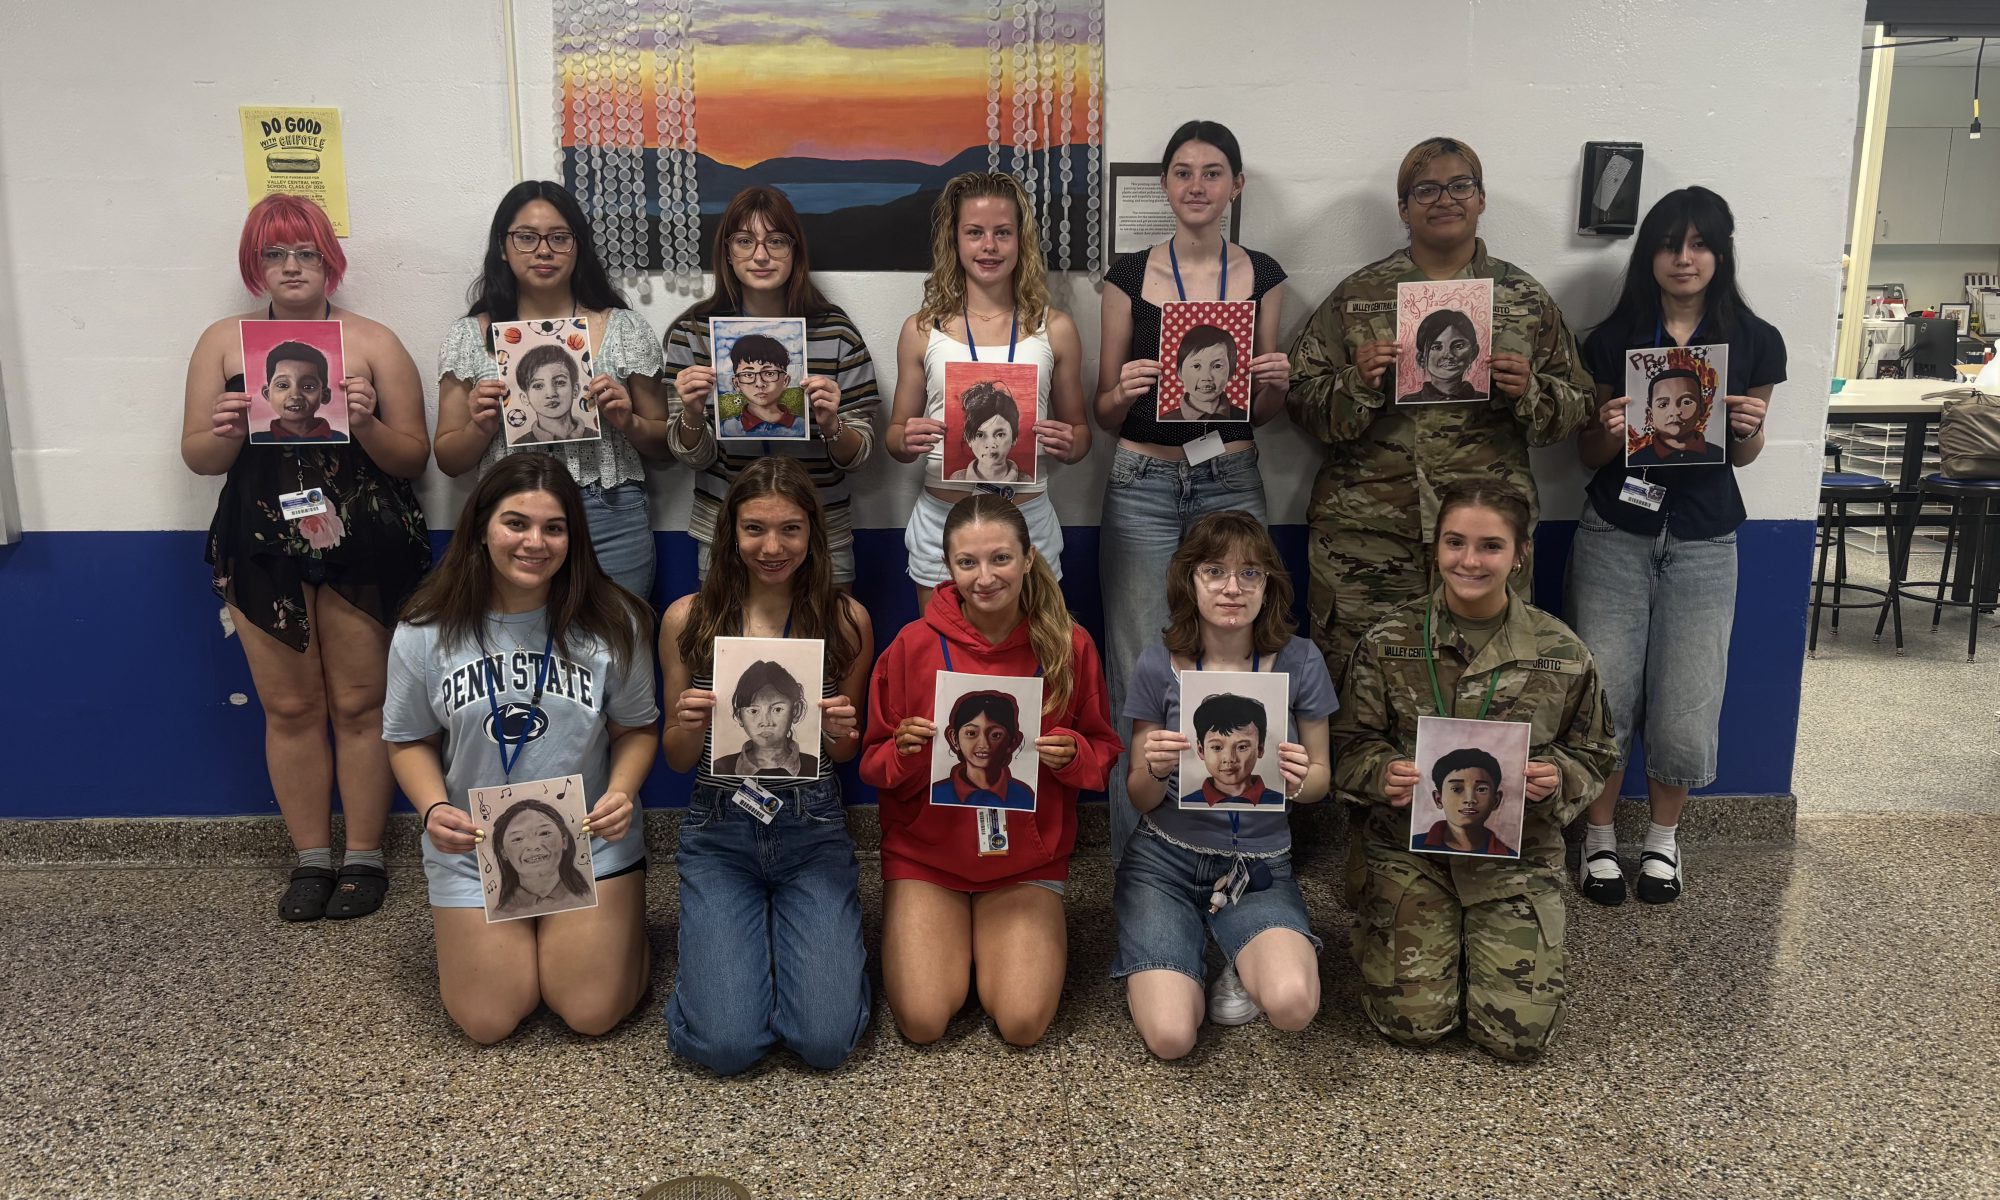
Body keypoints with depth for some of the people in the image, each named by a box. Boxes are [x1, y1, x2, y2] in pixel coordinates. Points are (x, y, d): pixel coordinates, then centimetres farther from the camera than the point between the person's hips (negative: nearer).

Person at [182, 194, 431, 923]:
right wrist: (228, 431, -14)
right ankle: (311, 859, 20)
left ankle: (365, 857, 16)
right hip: (264, 552, 2)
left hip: (361, 550, -2)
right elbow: (197, 457, 7)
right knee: (290, 709, 7)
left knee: (358, 704, 3)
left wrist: (366, 423, -18)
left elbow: (414, 458, 0)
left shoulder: (373, 343, 2)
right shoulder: (223, 342, 8)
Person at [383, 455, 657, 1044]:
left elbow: (636, 727, 0)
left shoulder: (611, 622, -10)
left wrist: (621, 792, -19)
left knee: (592, 1012, -4)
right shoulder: (426, 631, -8)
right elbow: (409, 740, 3)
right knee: (487, 1022, 0)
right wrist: (434, 808, -16)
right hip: (473, 850, 1)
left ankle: (617, 920, 28)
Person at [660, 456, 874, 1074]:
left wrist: (841, 733, -15)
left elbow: (848, 753, 9)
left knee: (827, 1040, -11)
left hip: (813, 830, 0)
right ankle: (731, 940, 21)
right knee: (727, 1044, -13)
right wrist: (687, 727, -17)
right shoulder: (687, 619, -2)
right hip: (719, 830, 0)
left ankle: (795, 935, 21)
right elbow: (677, 760, 6)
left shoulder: (846, 619, -2)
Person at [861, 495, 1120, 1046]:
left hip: (1027, 856, 0)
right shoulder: (915, 644, -9)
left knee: (1024, 1023, -13)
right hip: (926, 853, 0)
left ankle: (992, 938, 19)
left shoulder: (1070, 645, -7)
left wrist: (1073, 753, -19)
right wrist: (908, 752, -24)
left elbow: (1105, 753, 3)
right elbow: (875, 766, -2)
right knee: (924, 1021, -12)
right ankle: (955, 936, 20)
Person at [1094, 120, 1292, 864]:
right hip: (1142, 488, -1)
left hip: (1231, 485, 1)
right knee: (1140, 670, 0)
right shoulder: (1130, 276, 3)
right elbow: (1103, 415, 5)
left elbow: (1263, 413, 12)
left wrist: (1275, 384, -9)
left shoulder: (1262, 276, 7)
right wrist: (1125, 391, -17)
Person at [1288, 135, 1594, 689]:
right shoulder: (1358, 294, 9)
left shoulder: (1524, 297, 12)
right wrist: (1358, 383, -13)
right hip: (1367, 532, -1)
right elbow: (1302, 401, 6)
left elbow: (1575, 405, 12)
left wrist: (1529, 390, -8)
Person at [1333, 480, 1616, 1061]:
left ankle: (1478, 939, 24)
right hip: (1411, 844, 0)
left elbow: (1593, 755, 8)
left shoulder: (1562, 653, -4)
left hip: (1517, 851, 1)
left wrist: (1557, 778, -15)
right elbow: (1351, 746, 2)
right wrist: (1385, 773, -20)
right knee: (1413, 1020, -10)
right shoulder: (1387, 643, -5)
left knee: (1518, 1032, -8)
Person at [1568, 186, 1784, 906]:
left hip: (1703, 543, 0)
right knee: (1604, 699, -2)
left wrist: (1751, 427, -11)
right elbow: (1589, 453, 7)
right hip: (1614, 536, 0)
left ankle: (1663, 835, 26)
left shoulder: (1755, 342, 0)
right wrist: (1612, 430, -16)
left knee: (1686, 716, -2)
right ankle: (1600, 834, 22)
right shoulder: (1613, 339, 0)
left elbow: (1742, 455, 11)